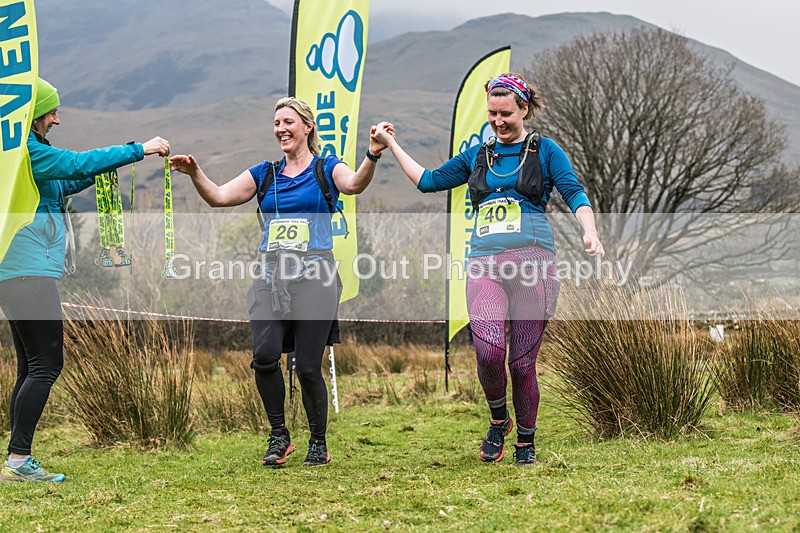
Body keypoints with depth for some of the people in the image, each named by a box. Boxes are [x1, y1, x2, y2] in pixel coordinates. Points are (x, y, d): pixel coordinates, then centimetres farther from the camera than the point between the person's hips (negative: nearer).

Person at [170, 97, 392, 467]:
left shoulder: (325, 168, 7)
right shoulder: (265, 173, 17)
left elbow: (354, 184, -15)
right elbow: (219, 197, 11)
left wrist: (372, 156, -35)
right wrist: (195, 174, -8)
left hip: (314, 275, -3)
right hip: (271, 277, 3)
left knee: (308, 367, -4)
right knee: (265, 356, -17)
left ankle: (319, 443, 15)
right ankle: (279, 435, 2)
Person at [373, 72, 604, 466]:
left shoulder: (545, 151, 10)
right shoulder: (477, 156, 20)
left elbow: (574, 194, -1)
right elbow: (429, 181, 28)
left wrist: (590, 232, -19)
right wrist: (391, 146, 27)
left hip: (533, 262, -2)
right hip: (485, 264, 2)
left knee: (522, 362, -2)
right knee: (488, 350, -20)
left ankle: (525, 441, 18)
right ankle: (498, 419, 7)